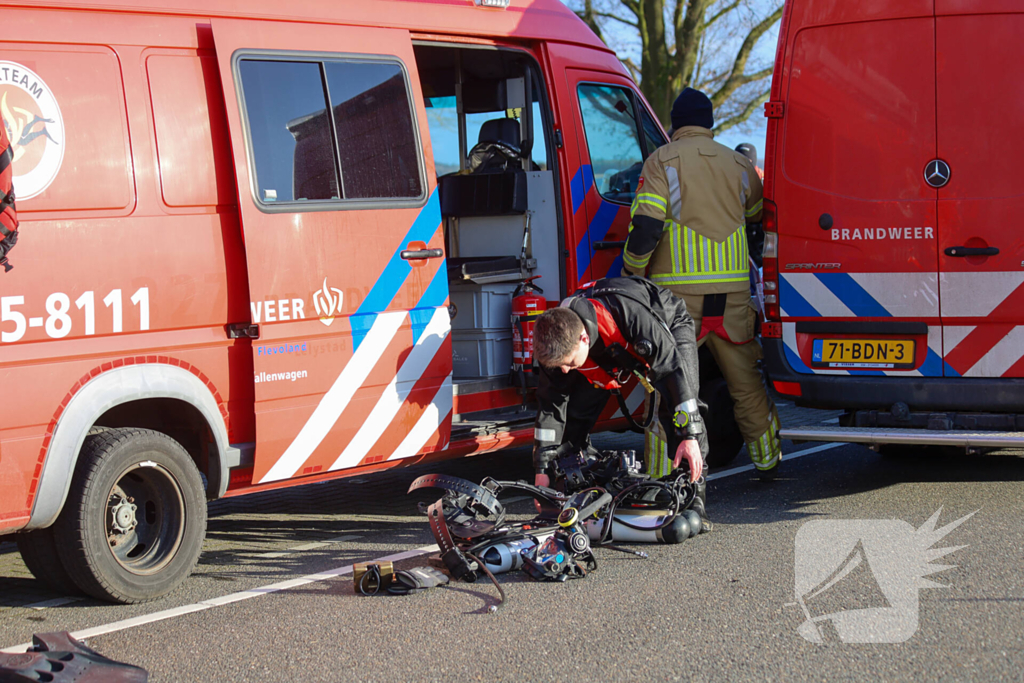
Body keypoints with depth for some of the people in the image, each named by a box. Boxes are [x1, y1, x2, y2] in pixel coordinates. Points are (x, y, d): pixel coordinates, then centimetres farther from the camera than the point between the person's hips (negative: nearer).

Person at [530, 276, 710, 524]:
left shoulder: (633, 317, -47)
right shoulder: (557, 341, -29)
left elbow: (673, 368, -40)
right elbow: (550, 404, -18)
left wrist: (690, 437, -42)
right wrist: (542, 468, -17)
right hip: (610, 350, 5)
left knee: (676, 408, -27)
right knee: (575, 411, -8)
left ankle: (692, 497, -21)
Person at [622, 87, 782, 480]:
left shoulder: (662, 161, -3)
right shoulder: (737, 164, 10)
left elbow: (646, 226, -13)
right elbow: (761, 215, 26)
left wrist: (630, 272, 1)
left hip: (678, 290, -4)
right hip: (731, 291, 4)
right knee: (745, 382, 15)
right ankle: (768, 461, 25)